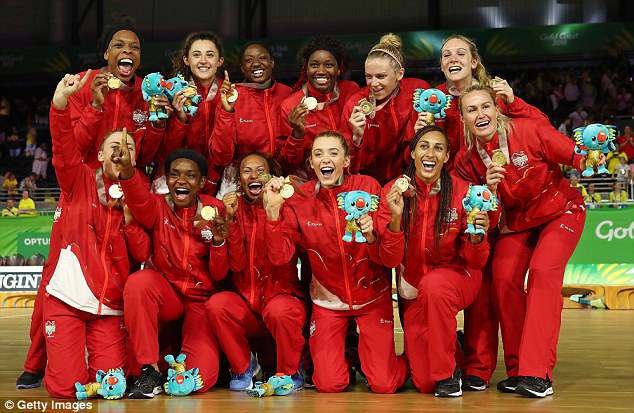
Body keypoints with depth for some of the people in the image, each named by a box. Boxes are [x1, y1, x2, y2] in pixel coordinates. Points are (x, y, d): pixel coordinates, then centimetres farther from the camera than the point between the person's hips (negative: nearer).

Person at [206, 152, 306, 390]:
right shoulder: (234, 208, 5)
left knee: (280, 311, -35)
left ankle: (290, 372, -6)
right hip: (244, 298, 3)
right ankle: (244, 367, -2)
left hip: (282, 293, -2)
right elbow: (237, 264, -7)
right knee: (216, 304, -27)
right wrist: (231, 219, -17)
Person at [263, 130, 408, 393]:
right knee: (330, 384, -7)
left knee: (383, 385, -9)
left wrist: (372, 237, -34)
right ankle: (344, 352, 26)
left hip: (372, 295, -1)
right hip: (328, 300, 1)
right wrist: (273, 211, -26)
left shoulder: (368, 187, -11)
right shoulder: (300, 199, -7)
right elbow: (280, 257, -15)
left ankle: (404, 361, 26)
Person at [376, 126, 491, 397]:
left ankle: (447, 373, -16)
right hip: (412, 288, 1)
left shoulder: (462, 191, -12)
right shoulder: (393, 191, -10)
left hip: (457, 276, -1)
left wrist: (477, 237, -30)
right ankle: (453, 346, 30)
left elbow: (476, 262, -8)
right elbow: (390, 260, -13)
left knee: (434, 285, -38)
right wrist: (396, 218, -29)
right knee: (423, 383, -6)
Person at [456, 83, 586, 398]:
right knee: (503, 279, -16)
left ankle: (537, 373, -25)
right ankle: (517, 370, -1)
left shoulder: (530, 131, -23)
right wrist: (489, 191, -27)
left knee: (543, 269, -25)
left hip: (560, 212, -4)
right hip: (516, 221, 4)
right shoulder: (467, 162, -12)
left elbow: (576, 158, -17)